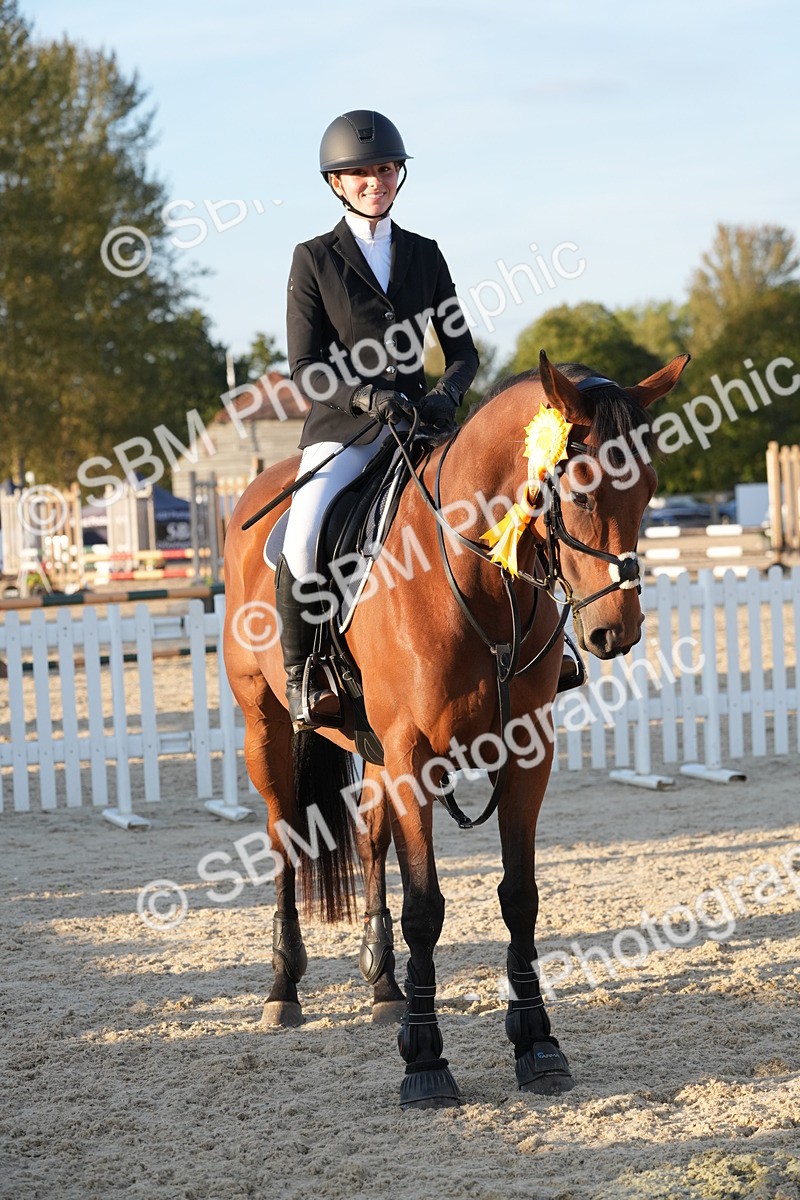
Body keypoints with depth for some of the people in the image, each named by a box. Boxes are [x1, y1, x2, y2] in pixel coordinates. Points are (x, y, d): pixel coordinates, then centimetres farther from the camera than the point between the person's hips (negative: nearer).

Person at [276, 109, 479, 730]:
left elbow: (463, 351, 11)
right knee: (303, 540, -29)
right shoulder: (315, 259, 3)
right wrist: (368, 396, -20)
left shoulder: (425, 254, 12)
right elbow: (305, 368, -3)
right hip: (342, 429, -3)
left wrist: (445, 395, -11)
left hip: (420, 423, 3)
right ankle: (301, 675, -11)